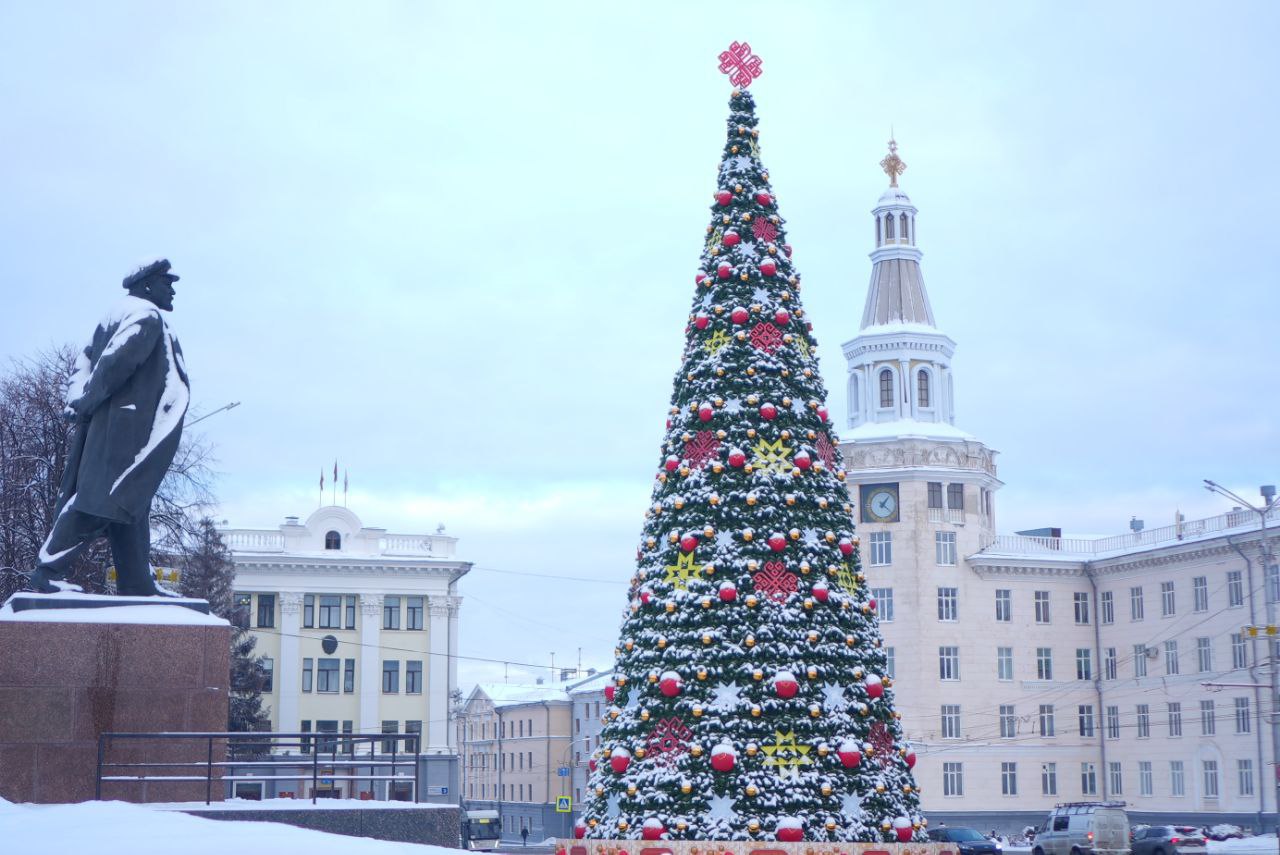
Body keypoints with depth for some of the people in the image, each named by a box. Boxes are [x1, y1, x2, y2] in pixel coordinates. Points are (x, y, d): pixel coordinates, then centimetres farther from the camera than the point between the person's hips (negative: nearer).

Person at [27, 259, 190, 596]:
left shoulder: (120, 314, 22)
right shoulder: (146, 315, -7)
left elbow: (86, 361, 16)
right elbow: (117, 360, -19)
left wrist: (79, 400, 3)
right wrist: (87, 403, -13)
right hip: (125, 426, -10)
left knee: (130, 504, 9)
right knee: (104, 499, -13)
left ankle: (137, 583, 10)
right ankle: (48, 570, -14)